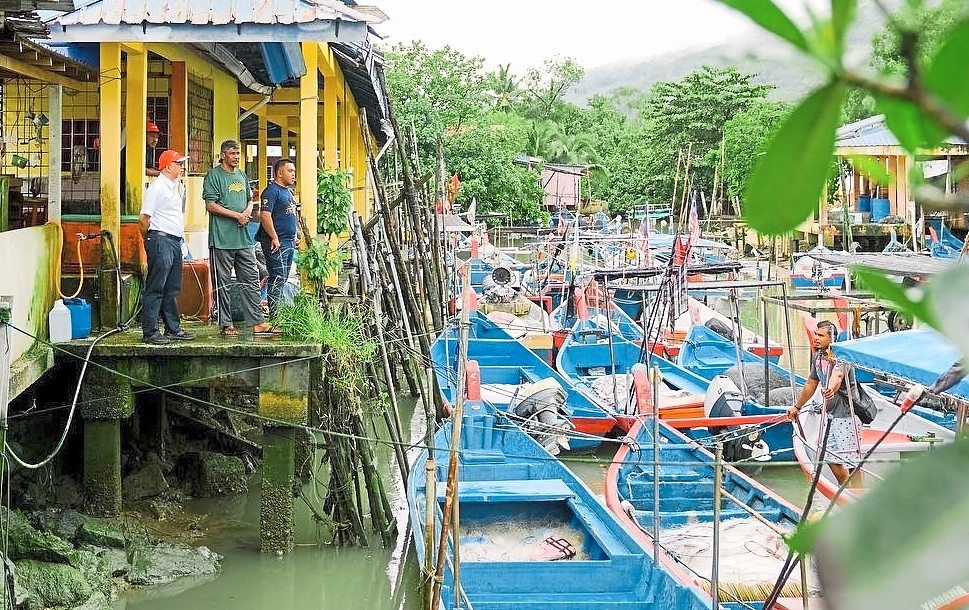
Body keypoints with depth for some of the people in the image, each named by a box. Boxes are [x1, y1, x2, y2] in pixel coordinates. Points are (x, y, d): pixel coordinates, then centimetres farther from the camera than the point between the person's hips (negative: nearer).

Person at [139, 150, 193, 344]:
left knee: (172, 290, 14)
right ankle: (149, 332, -5)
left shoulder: (176, 186, 18)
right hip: (161, 240, -9)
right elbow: (144, 218, -13)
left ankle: (173, 329, 21)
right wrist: (149, 241, -3)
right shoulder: (158, 187, -11)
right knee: (155, 289, -7)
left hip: (175, 241, 9)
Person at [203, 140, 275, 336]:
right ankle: (226, 324, 6)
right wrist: (237, 215, -14)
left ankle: (257, 322, 9)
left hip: (244, 238, 7)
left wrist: (248, 212, 1)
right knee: (222, 283, 0)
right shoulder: (214, 176, -5)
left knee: (251, 279, 6)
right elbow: (211, 205, -12)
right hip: (222, 238, -7)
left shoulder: (242, 175, 17)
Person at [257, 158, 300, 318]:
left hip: (289, 242, 10)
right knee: (278, 277, -10)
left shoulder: (288, 191, 19)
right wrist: (274, 238, -22)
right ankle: (274, 315, -9)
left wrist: (296, 236, 22)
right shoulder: (272, 191, -12)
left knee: (283, 278, 12)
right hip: (277, 243, -10)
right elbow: (265, 215, -22)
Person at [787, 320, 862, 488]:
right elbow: (811, 384, 23)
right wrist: (797, 407, 32)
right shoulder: (818, 356, 9)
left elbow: (838, 375, -40)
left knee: (850, 458, -9)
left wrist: (832, 389, -62)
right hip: (829, 412, 9)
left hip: (845, 412, -9)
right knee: (830, 456, 14)